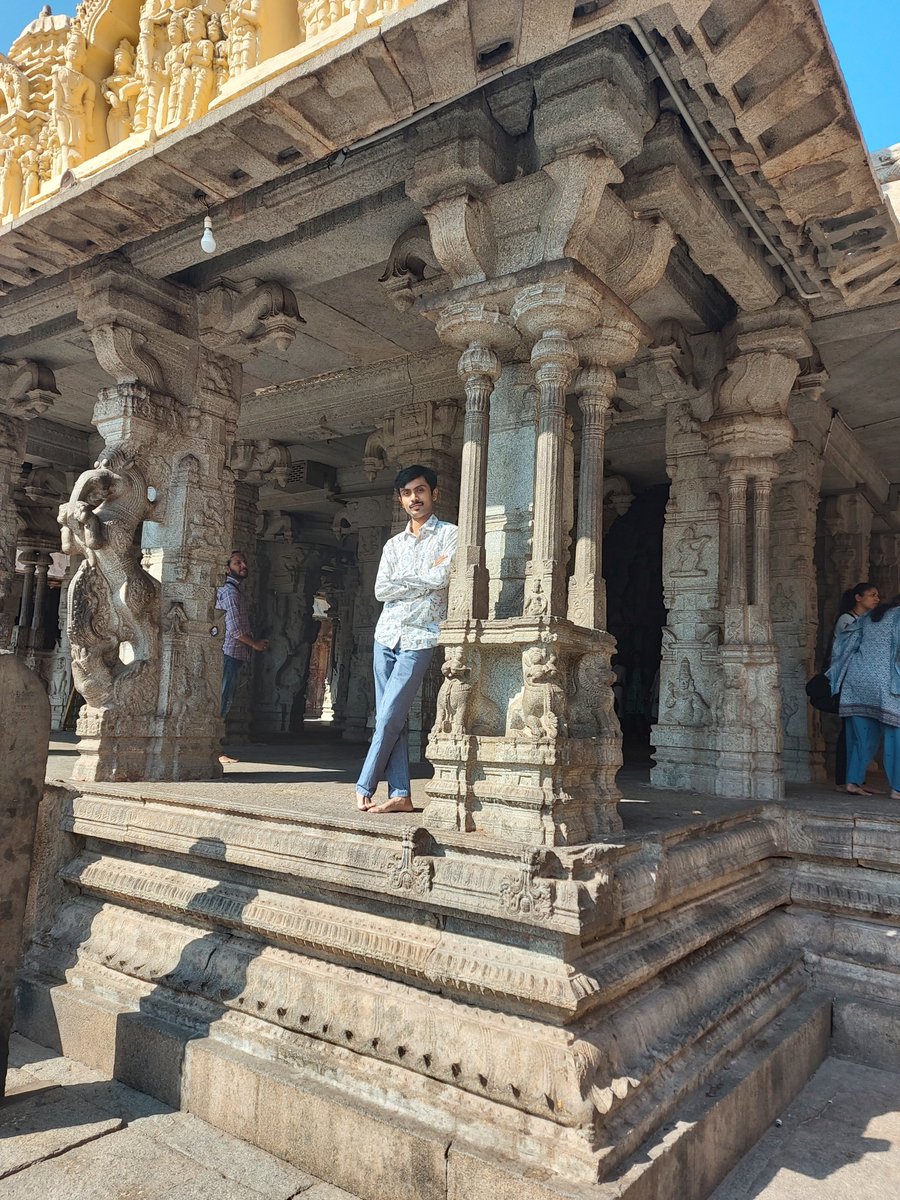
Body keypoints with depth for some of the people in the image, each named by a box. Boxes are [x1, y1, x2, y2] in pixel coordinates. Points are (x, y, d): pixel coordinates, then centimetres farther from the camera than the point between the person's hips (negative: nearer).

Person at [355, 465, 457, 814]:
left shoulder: (449, 534, 1)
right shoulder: (393, 545, 15)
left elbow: (442, 578, -16)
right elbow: (381, 590, 0)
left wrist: (404, 580, -4)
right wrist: (427, 576, -6)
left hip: (420, 638, -5)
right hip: (386, 635, 5)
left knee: (388, 719, -7)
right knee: (389, 719, 2)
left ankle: (364, 788, 6)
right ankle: (400, 794, 7)